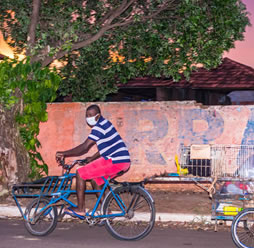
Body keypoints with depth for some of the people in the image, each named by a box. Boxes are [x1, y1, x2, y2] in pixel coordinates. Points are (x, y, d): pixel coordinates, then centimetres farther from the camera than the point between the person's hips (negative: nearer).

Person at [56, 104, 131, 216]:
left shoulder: (99, 127, -13)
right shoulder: (104, 123, 19)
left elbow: (84, 147, -18)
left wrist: (64, 154, -13)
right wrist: (92, 159, 23)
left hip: (115, 162, -10)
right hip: (123, 161, 10)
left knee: (80, 173, -6)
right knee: (94, 179, 23)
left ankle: (80, 209, -2)